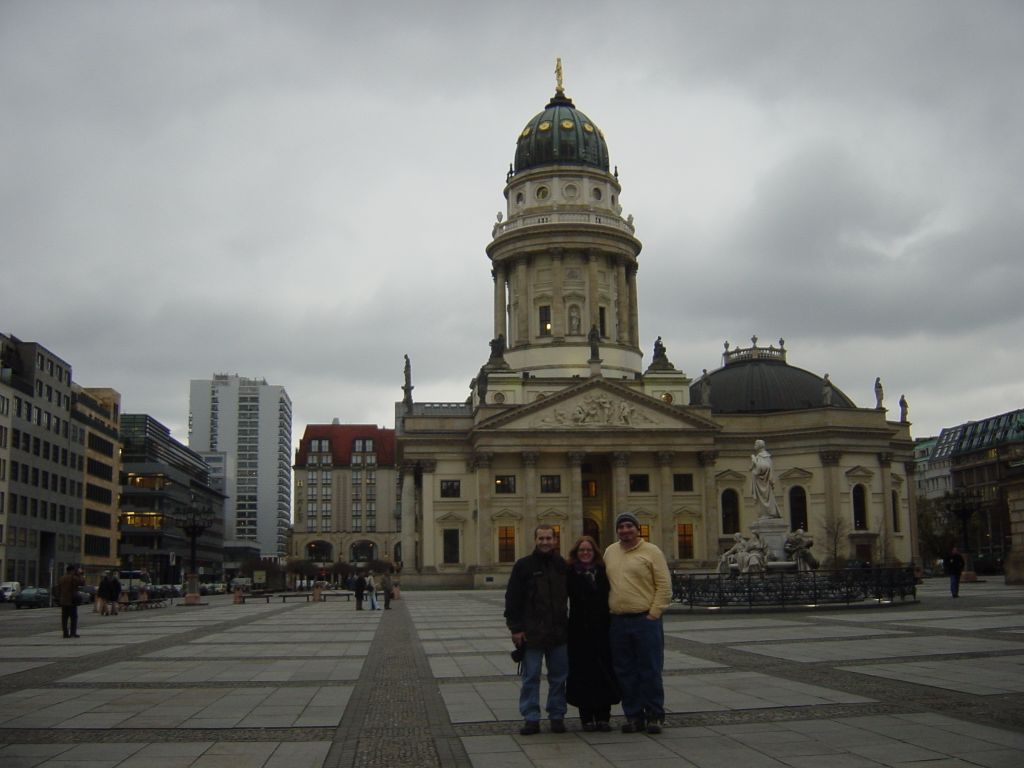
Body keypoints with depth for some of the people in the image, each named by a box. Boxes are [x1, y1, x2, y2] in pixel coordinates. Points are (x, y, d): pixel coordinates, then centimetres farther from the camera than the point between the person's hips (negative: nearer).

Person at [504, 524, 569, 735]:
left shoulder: (562, 565, 9)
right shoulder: (523, 566, -2)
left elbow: (570, 595, 16)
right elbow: (512, 599, -4)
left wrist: (567, 624, 10)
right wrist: (515, 628, -9)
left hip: (558, 631, 3)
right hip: (532, 632, -3)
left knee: (558, 677, 8)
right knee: (531, 677, 1)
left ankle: (557, 716, 19)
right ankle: (531, 718, 8)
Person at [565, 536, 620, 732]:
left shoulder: (603, 572, 7)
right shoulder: (570, 573, 1)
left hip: (602, 629, 2)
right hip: (579, 631, -2)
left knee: (603, 672, 3)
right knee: (582, 673, 1)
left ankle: (603, 716, 12)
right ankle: (586, 717, 10)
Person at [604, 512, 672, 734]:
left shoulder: (651, 551, -3)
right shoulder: (610, 552, 12)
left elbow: (664, 586, -5)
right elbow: (605, 584, 21)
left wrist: (654, 613, -10)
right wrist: (609, 608, 12)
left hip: (645, 620, -5)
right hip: (618, 621, 5)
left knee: (650, 671, -1)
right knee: (625, 672, 8)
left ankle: (654, 716, 9)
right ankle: (634, 716, 17)